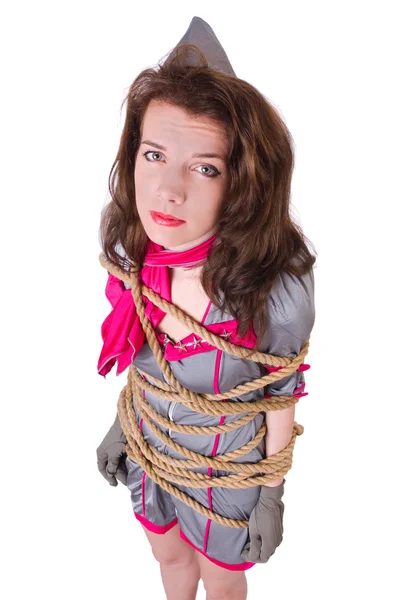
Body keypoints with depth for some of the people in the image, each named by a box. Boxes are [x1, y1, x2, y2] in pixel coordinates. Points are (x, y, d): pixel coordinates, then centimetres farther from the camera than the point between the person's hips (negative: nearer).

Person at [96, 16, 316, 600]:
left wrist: (273, 496, -6)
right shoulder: (132, 251, -21)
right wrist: (121, 423, 10)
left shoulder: (277, 289, -34)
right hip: (149, 448, 4)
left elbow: (282, 398, -17)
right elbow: (140, 356, -2)